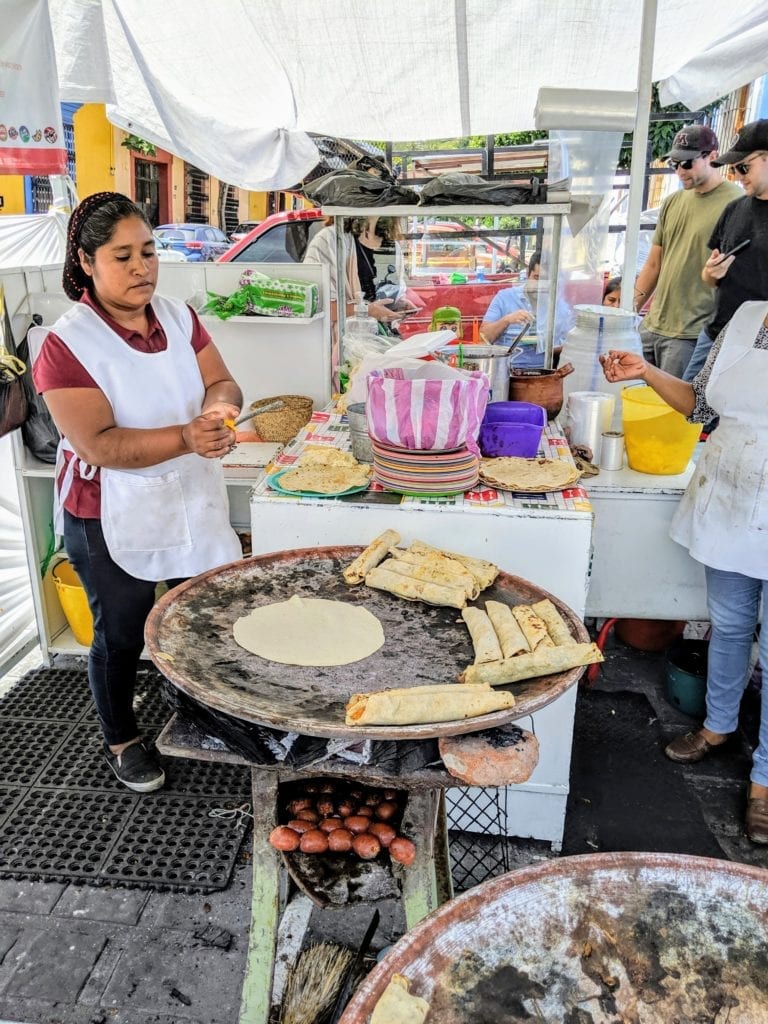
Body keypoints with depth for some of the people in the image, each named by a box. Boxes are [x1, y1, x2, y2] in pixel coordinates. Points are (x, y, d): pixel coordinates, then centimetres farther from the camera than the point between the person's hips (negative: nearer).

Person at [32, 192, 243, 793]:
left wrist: (220, 404, -26)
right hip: (112, 522, -4)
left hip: (192, 503, 5)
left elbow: (223, 383, -2)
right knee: (120, 636, 13)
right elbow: (98, 445, -23)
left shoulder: (178, 317, 1)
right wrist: (185, 438, -35)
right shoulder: (66, 344, -16)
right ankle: (122, 741, 38)